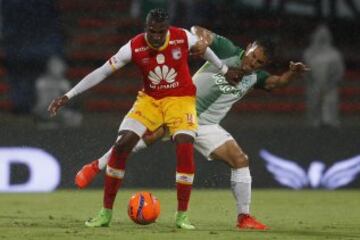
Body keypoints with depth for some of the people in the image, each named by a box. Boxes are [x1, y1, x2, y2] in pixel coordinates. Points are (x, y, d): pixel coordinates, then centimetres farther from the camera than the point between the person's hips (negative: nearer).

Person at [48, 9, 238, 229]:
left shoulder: (183, 38, -17)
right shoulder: (134, 47, -17)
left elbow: (204, 48, 7)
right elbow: (102, 72, -12)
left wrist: (224, 69, 22)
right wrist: (68, 96, -15)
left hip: (180, 99, -1)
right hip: (150, 99, 1)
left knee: (185, 148, -21)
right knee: (121, 145, -13)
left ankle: (182, 216, -8)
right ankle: (106, 213, -2)